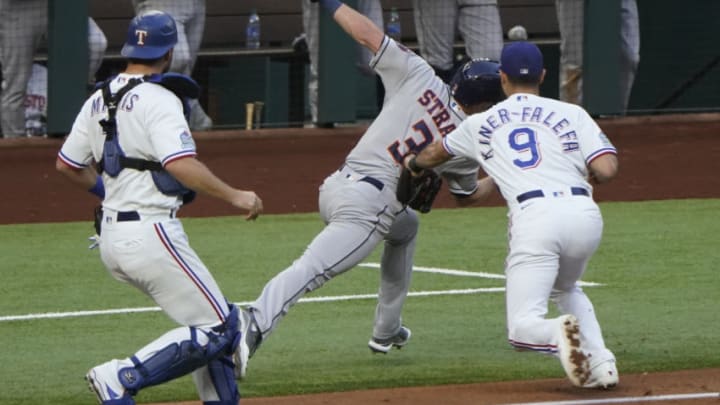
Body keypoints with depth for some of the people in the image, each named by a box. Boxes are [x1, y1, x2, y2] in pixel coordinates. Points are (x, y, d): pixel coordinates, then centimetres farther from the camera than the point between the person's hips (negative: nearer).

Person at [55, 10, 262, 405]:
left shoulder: (99, 101, 13)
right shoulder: (157, 100, -12)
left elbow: (66, 164, 21)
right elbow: (181, 164, -26)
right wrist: (234, 196, -20)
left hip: (110, 238, 9)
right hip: (150, 234, -9)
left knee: (216, 318, 18)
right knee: (215, 330, -7)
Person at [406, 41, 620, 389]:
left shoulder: (482, 124, 21)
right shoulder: (570, 114, 15)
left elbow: (436, 153, 42)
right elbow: (606, 170, 1)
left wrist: (414, 164, 66)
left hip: (535, 217, -2)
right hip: (586, 214, 2)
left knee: (522, 329, 0)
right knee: (565, 288, 32)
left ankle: (558, 334, -35)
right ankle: (600, 363, 11)